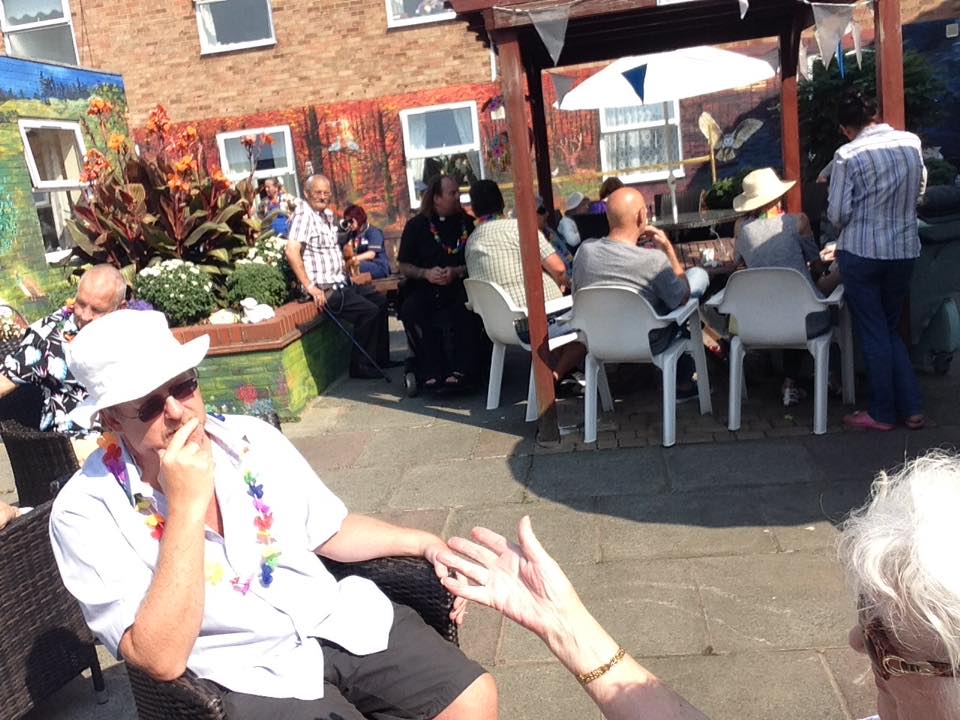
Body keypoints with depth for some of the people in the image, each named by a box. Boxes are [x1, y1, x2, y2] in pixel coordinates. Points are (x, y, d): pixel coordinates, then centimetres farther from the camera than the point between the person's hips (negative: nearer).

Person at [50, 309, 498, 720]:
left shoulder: (252, 438, 2)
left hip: (338, 621, 5)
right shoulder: (87, 511, -12)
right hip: (248, 676, -5)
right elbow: (162, 660, -20)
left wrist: (423, 543, 4)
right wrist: (187, 504, -25)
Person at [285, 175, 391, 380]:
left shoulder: (328, 214, 15)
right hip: (324, 289, -10)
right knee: (368, 311, -19)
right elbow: (291, 251, -27)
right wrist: (310, 287, -27)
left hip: (339, 282, 10)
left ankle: (381, 357, 20)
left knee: (380, 301, 14)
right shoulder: (304, 215, -14)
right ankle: (360, 366, -6)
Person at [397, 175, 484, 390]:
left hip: (461, 285, 0)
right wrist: (425, 273, -11)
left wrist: (457, 271, -13)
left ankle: (462, 369, -26)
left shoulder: (467, 222, 8)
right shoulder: (416, 225, 6)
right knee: (410, 309, -30)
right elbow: (403, 265, 8)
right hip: (425, 287, 1)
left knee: (468, 308, -34)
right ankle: (434, 370, -25)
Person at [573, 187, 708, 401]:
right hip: (649, 346, -5)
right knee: (699, 274, 14)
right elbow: (683, 298, -11)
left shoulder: (585, 250, -16)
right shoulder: (654, 259, -29)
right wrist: (668, 249, -7)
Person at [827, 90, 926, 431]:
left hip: (861, 251, -4)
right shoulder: (912, 142, 1)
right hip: (904, 250, 4)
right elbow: (919, 188, 16)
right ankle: (911, 409, 17)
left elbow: (837, 213, -11)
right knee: (892, 329, 17)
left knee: (873, 333, 6)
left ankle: (882, 413, 13)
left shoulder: (848, 155, -13)